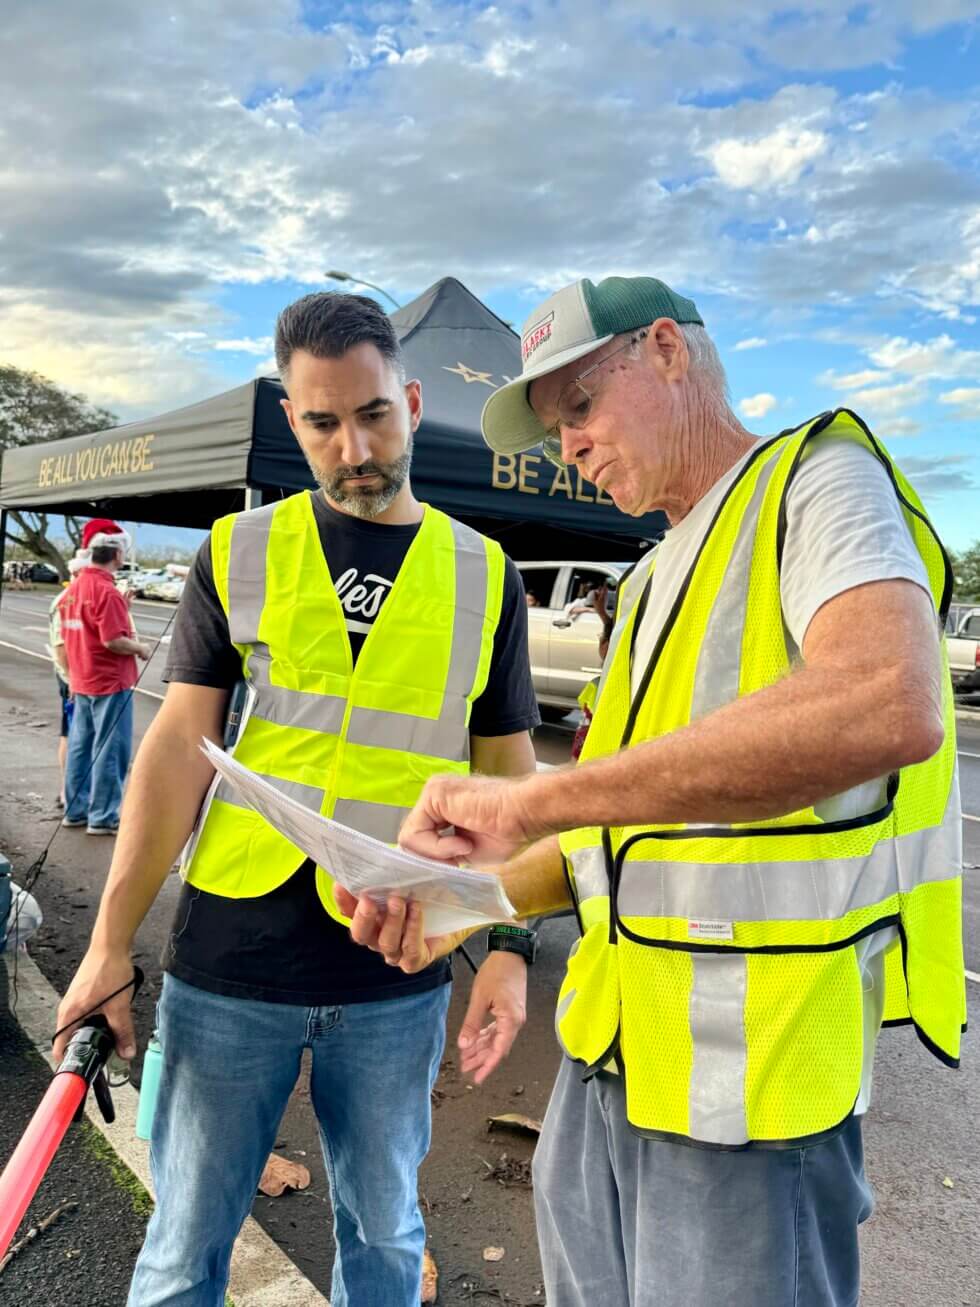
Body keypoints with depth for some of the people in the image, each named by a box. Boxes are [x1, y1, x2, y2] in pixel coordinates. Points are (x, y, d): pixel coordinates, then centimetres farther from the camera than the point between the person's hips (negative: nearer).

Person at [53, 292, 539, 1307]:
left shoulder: (482, 576, 2)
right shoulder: (237, 553, 1)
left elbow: (508, 773, 5)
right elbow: (179, 746, -2)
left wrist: (508, 945, -1)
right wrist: (111, 940, -4)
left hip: (398, 977, 1)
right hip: (229, 962, 0)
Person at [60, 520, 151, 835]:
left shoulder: (73, 589, 8)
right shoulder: (106, 591, -19)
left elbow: (73, 634, 15)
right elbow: (114, 641, -24)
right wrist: (141, 648, -8)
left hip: (82, 682, 9)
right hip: (110, 683, -9)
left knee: (80, 746, 15)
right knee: (110, 750, -1)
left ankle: (75, 810, 24)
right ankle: (102, 817, 4)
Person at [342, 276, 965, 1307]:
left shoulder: (821, 480, -11)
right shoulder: (653, 581, 15)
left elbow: (889, 709, -33)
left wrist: (531, 801, -33)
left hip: (747, 1078, -8)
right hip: (604, 1051, 8)